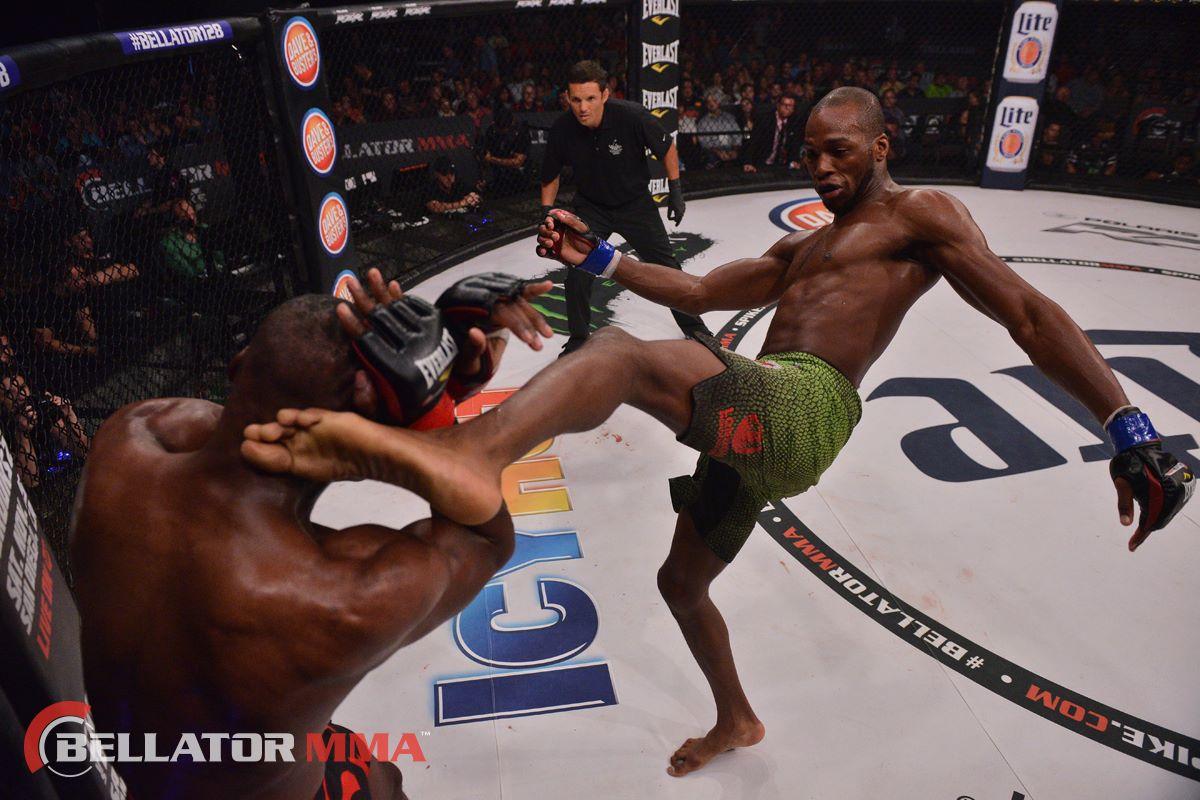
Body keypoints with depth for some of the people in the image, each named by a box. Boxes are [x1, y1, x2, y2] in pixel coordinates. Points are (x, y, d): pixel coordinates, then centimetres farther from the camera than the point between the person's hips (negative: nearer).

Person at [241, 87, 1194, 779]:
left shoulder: (921, 213, 8)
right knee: (682, 580, 23)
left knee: (621, 354, -33)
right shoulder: (798, 249, 32)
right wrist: (598, 258, 17)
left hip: (804, 408, -9)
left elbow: (1027, 310, -2)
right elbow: (699, 291, 28)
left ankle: (467, 454, -62)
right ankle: (736, 720, 46)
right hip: (753, 429, 9)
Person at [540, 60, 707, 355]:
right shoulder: (561, 130, -21)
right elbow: (550, 177, -2)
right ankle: (578, 339, 11)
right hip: (590, 206, 1)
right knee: (578, 269, -10)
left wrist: (675, 190, -8)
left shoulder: (632, 116, -28)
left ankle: (694, 327, 25)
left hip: (636, 203, -1)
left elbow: (667, 149, -9)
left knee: (666, 266, 4)